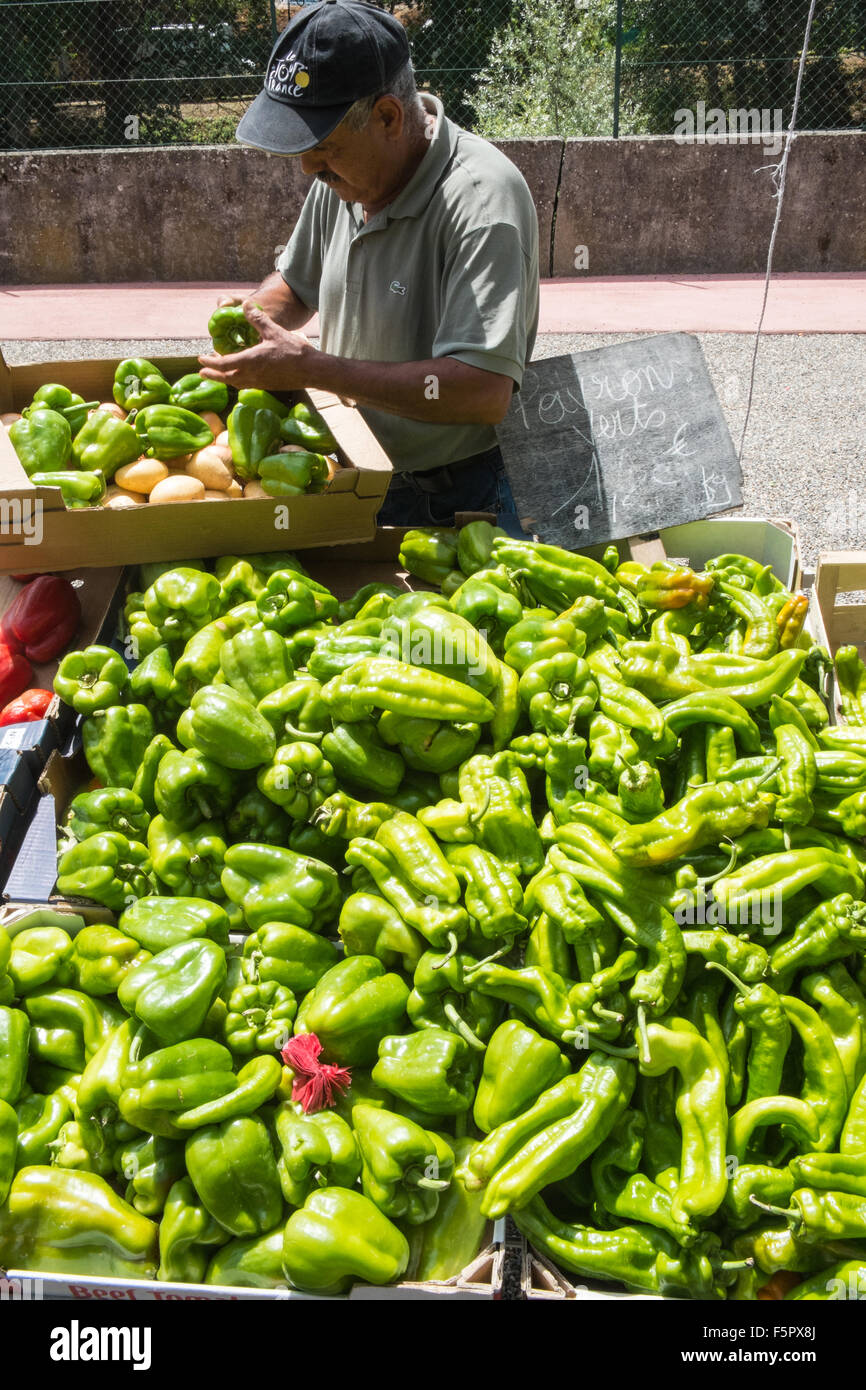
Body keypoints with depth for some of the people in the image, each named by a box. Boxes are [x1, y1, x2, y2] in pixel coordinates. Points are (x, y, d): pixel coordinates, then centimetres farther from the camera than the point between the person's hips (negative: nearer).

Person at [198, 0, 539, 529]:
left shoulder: (481, 195, -24)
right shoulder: (342, 176, 2)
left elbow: (485, 392, -34)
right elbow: (295, 283, 22)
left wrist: (312, 369, -30)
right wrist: (253, 313, -4)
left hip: (455, 504, -7)